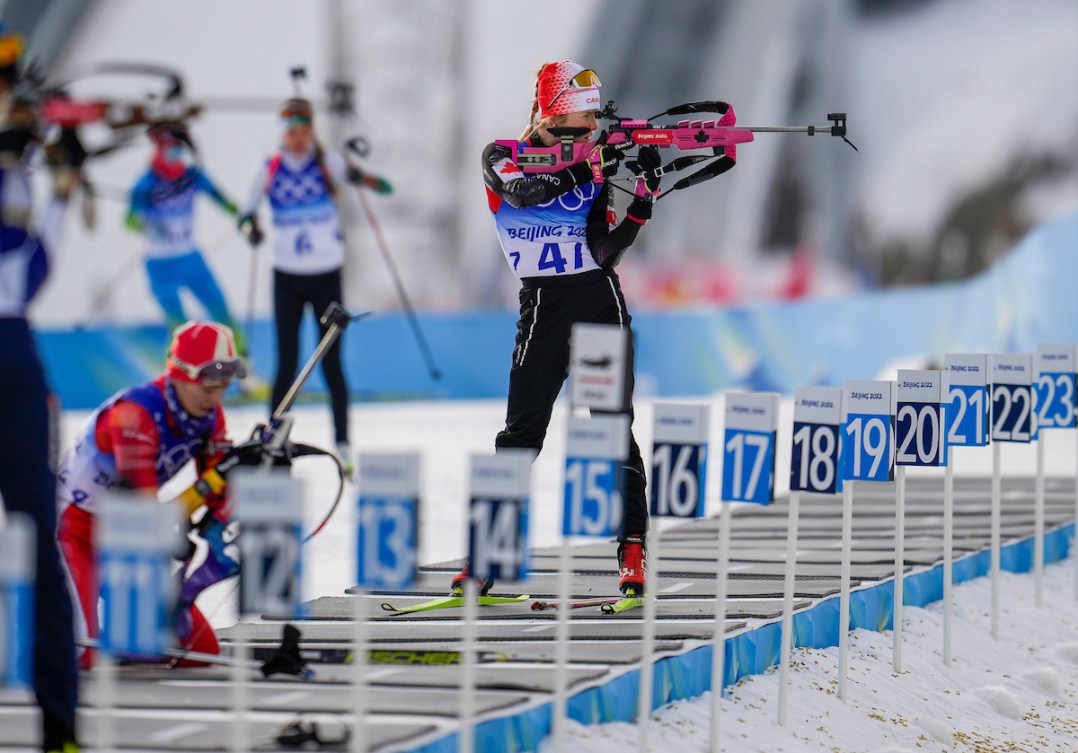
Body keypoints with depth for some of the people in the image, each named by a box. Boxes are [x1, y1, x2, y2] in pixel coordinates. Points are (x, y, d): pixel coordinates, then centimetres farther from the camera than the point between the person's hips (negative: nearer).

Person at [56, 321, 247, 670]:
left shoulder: (211, 417, -3)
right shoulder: (136, 413, -30)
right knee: (79, 654, -28)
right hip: (73, 524, -8)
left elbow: (220, 490, -3)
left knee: (202, 649, 0)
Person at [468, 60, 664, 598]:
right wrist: (589, 165, -29)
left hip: (600, 298, 2)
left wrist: (643, 202, -16)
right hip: (544, 306, -2)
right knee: (522, 431, -2)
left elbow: (605, 251, -2)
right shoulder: (502, 158, 1)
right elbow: (524, 191, -23)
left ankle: (633, 550, -6)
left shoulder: (593, 166, 7)